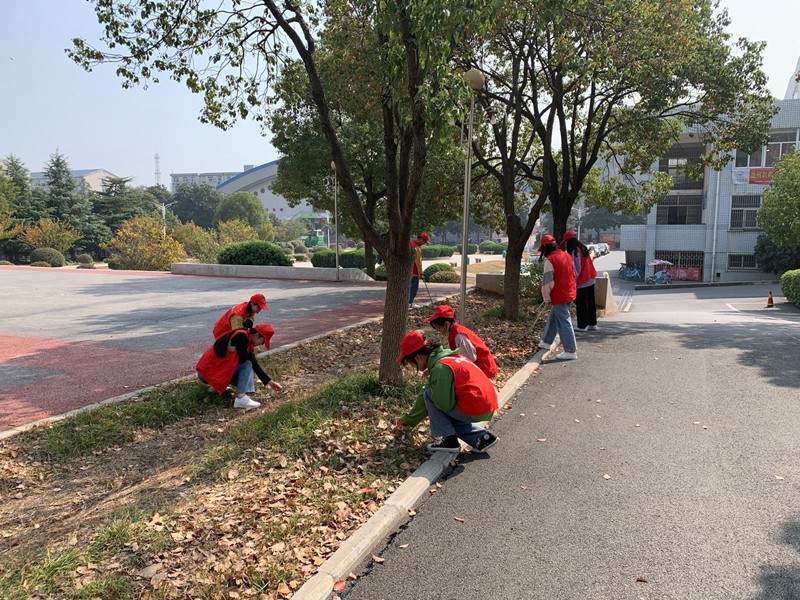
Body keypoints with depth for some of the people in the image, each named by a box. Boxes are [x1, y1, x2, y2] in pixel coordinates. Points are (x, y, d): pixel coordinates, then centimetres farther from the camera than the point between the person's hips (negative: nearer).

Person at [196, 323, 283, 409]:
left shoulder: (248, 342, 8)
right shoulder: (241, 336, -21)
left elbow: (255, 365, 9)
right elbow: (242, 359, -21)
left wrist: (270, 382, 7)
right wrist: (253, 359, 2)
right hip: (207, 371, -9)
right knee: (247, 365, -18)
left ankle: (216, 385, 19)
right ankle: (241, 399, -22)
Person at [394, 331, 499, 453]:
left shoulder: (441, 368, -19)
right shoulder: (446, 357, 12)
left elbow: (445, 404, -19)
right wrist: (409, 419, 27)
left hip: (475, 410, -9)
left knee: (429, 396, -1)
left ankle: (450, 440, 2)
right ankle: (483, 437, 16)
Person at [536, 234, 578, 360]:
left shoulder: (550, 260, -18)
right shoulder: (566, 256, 8)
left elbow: (547, 282, -18)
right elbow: (573, 275, 18)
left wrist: (547, 299, -8)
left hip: (559, 297, -9)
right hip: (569, 294, 9)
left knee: (564, 323, -2)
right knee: (553, 318, 23)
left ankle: (571, 351, 4)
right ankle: (546, 342, 36)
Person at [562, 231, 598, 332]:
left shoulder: (575, 251, -16)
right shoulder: (583, 248, 11)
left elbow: (576, 268, -18)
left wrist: (573, 280, -11)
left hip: (582, 282, -9)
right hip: (590, 280, 9)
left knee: (581, 304, -1)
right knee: (591, 302, 14)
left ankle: (582, 326, 3)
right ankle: (592, 324, 21)